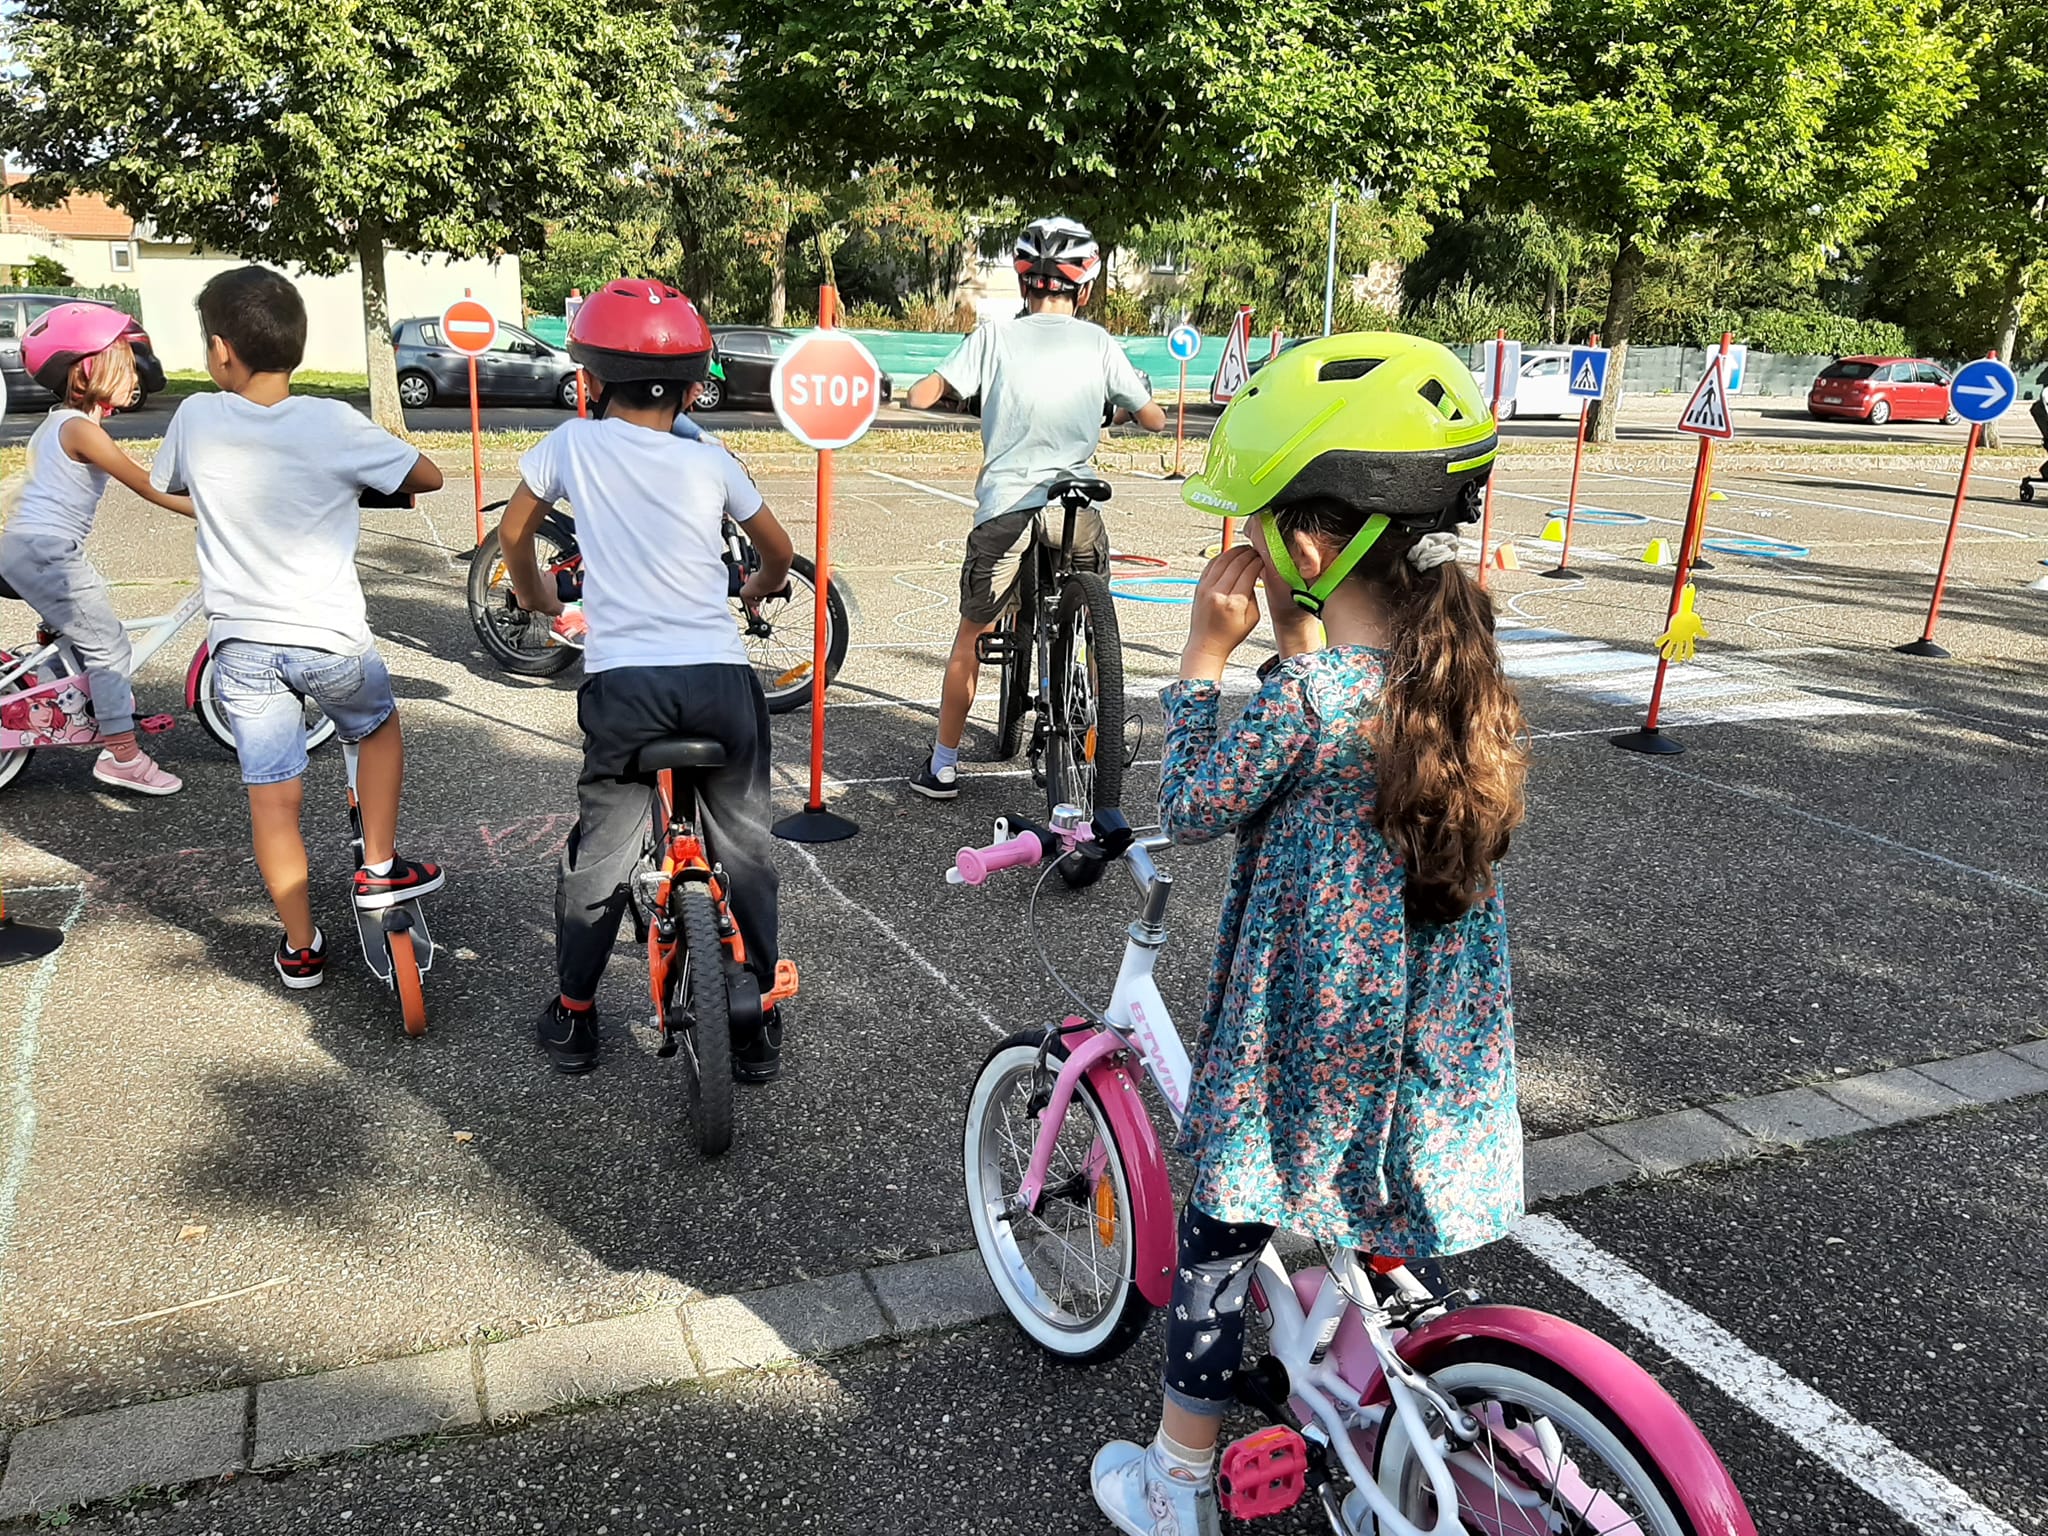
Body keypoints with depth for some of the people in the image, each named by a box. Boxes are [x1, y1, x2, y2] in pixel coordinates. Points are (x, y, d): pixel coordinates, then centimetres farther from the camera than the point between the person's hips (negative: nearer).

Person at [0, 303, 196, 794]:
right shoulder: (81, 429, -14)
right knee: (109, 645, -6)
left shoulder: (58, 422, 17)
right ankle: (122, 755, -3)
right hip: (45, 552, -10)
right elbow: (146, 486, -17)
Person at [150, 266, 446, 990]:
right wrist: (370, 466, 19)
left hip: (240, 643, 2)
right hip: (330, 638, -2)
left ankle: (300, 947, 19)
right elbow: (429, 476, 1)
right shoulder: (334, 423, -11)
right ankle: (378, 869, 25)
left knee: (273, 800, 10)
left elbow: (162, 483, 17)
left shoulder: (196, 418, -3)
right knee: (380, 728, 28)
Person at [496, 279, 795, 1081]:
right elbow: (779, 550, 23)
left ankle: (573, 1016, 27)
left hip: (623, 683, -1)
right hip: (721, 679, 1)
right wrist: (759, 588, 45)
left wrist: (536, 595, 42)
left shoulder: (573, 444, 8)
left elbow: (513, 532, 23)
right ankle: (758, 1025, 21)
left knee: (598, 856, 15)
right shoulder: (709, 459, 9)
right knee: (745, 850, 13)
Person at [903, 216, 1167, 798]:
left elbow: (920, 396, -5)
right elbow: (1153, 419, 8)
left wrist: (944, 387, 18)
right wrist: (1118, 407, 29)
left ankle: (943, 766, 20)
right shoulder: (1099, 343, 3)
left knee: (971, 635, 15)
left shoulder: (996, 336, 0)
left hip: (1004, 505, -1)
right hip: (1077, 510, 1)